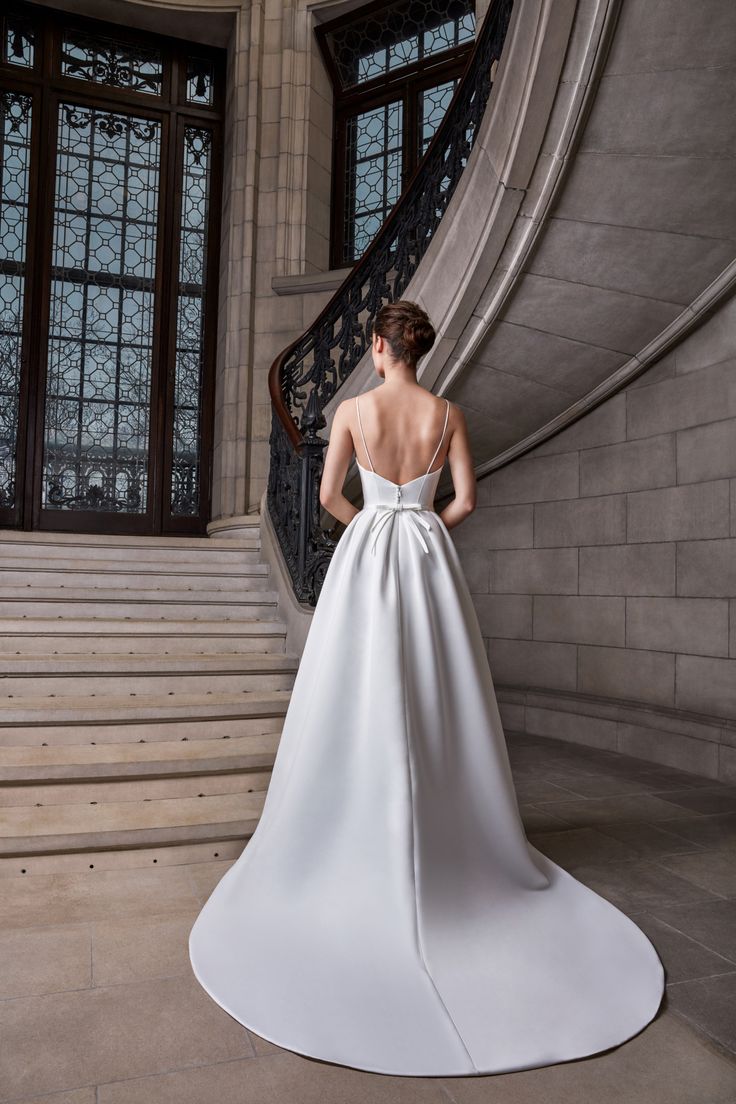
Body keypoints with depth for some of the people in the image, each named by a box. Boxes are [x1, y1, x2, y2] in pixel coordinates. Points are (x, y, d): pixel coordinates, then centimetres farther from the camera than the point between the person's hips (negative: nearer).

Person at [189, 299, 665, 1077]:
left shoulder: (353, 409, -3)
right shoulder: (448, 413, 3)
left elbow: (329, 496, -1)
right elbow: (465, 500, 1)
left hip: (366, 554, -2)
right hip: (428, 554, 2)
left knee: (359, 692, 3)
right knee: (438, 695, 9)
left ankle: (359, 834, 9)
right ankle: (446, 831, 18)